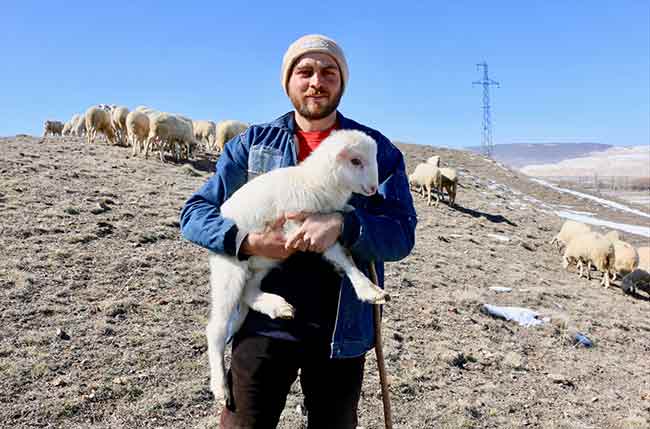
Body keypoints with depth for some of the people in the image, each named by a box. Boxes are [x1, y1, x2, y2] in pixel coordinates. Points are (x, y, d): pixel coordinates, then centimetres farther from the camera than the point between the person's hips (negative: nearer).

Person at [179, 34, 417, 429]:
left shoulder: (376, 149, 1)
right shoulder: (253, 143, 3)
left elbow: (402, 234, -5)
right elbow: (194, 214, 1)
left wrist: (343, 225, -25)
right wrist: (248, 241, -18)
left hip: (342, 329, 1)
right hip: (263, 323, 0)